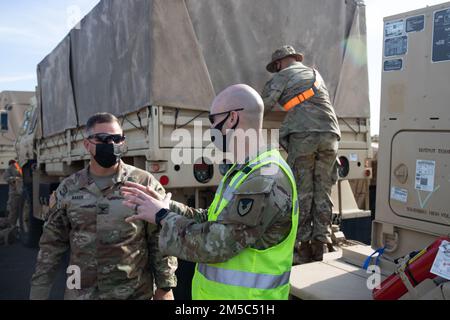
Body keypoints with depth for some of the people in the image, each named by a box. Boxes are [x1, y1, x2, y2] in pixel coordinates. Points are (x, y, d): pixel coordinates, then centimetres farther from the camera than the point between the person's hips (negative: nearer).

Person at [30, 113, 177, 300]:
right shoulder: (68, 189, 2)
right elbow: (52, 245, 7)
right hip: (80, 293, 2)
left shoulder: (144, 183, -6)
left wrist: (165, 287, -9)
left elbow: (162, 240, -6)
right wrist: (38, 293, 6)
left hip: (135, 293, -2)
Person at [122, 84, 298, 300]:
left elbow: (213, 245, -26)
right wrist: (165, 206, -1)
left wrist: (163, 217, -13)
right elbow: (210, 222, 10)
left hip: (241, 294, -8)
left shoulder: (266, 181, -25)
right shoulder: (245, 170, 10)